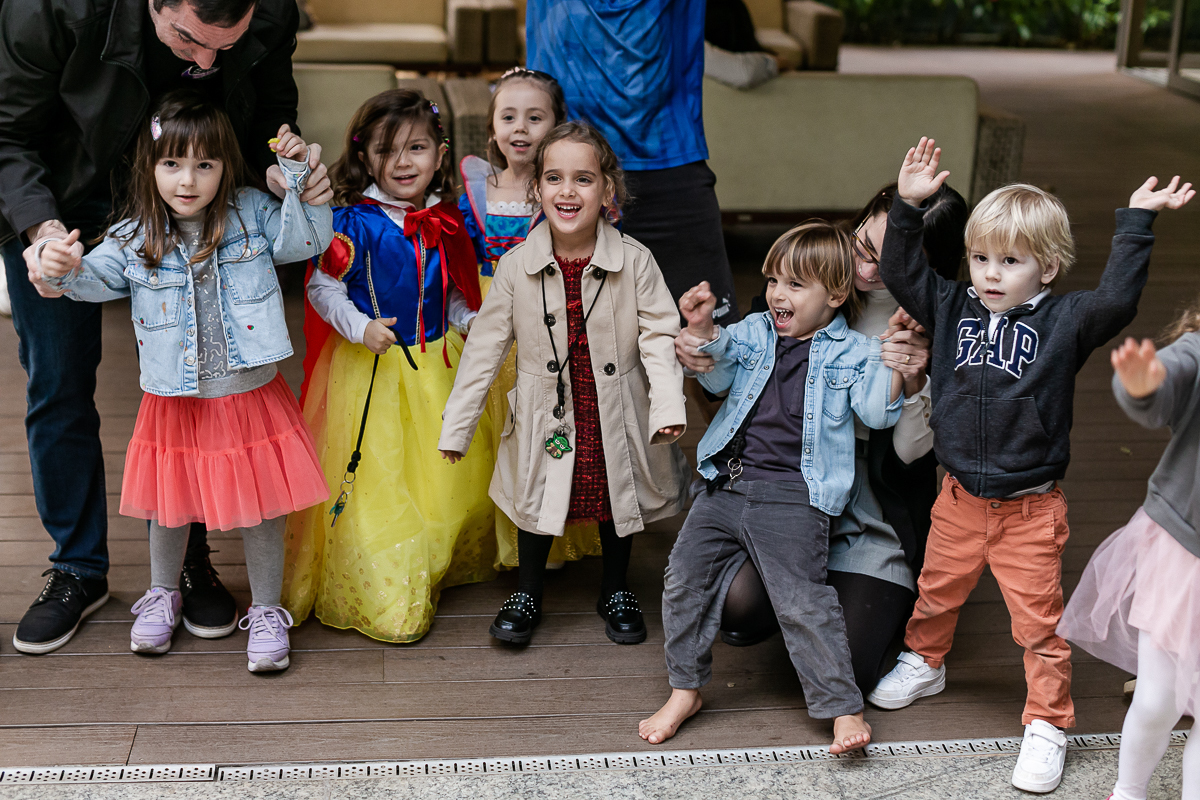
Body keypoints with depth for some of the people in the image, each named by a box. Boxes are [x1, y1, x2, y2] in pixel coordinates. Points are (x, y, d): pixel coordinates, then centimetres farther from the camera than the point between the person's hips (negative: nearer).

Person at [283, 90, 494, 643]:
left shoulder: (444, 222, 3)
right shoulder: (356, 222, -14)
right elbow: (322, 289, -11)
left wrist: (469, 322, -1)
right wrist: (361, 328, -24)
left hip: (436, 364, 6)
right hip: (372, 369, -5)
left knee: (449, 470, 13)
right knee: (374, 480, -2)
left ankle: (437, 571, 34)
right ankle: (382, 595, 11)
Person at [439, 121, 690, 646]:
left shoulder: (634, 262, -12)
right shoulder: (518, 266, -9)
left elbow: (658, 337, -8)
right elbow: (486, 344, -3)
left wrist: (668, 406, -23)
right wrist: (457, 425, -2)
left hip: (616, 417, 0)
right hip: (547, 416, 0)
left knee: (619, 498, 15)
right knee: (538, 498, 11)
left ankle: (615, 591, 39)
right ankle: (527, 593, 34)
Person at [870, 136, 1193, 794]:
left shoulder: (1063, 320, -10)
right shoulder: (953, 308, 0)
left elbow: (1117, 300, -25)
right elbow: (902, 272, 1)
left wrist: (1135, 222, -26)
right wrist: (908, 205, -8)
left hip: (1030, 508, -4)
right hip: (960, 497, 4)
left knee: (1040, 619, 3)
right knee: (937, 591, 23)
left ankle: (1046, 725, 16)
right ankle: (923, 664, 49)